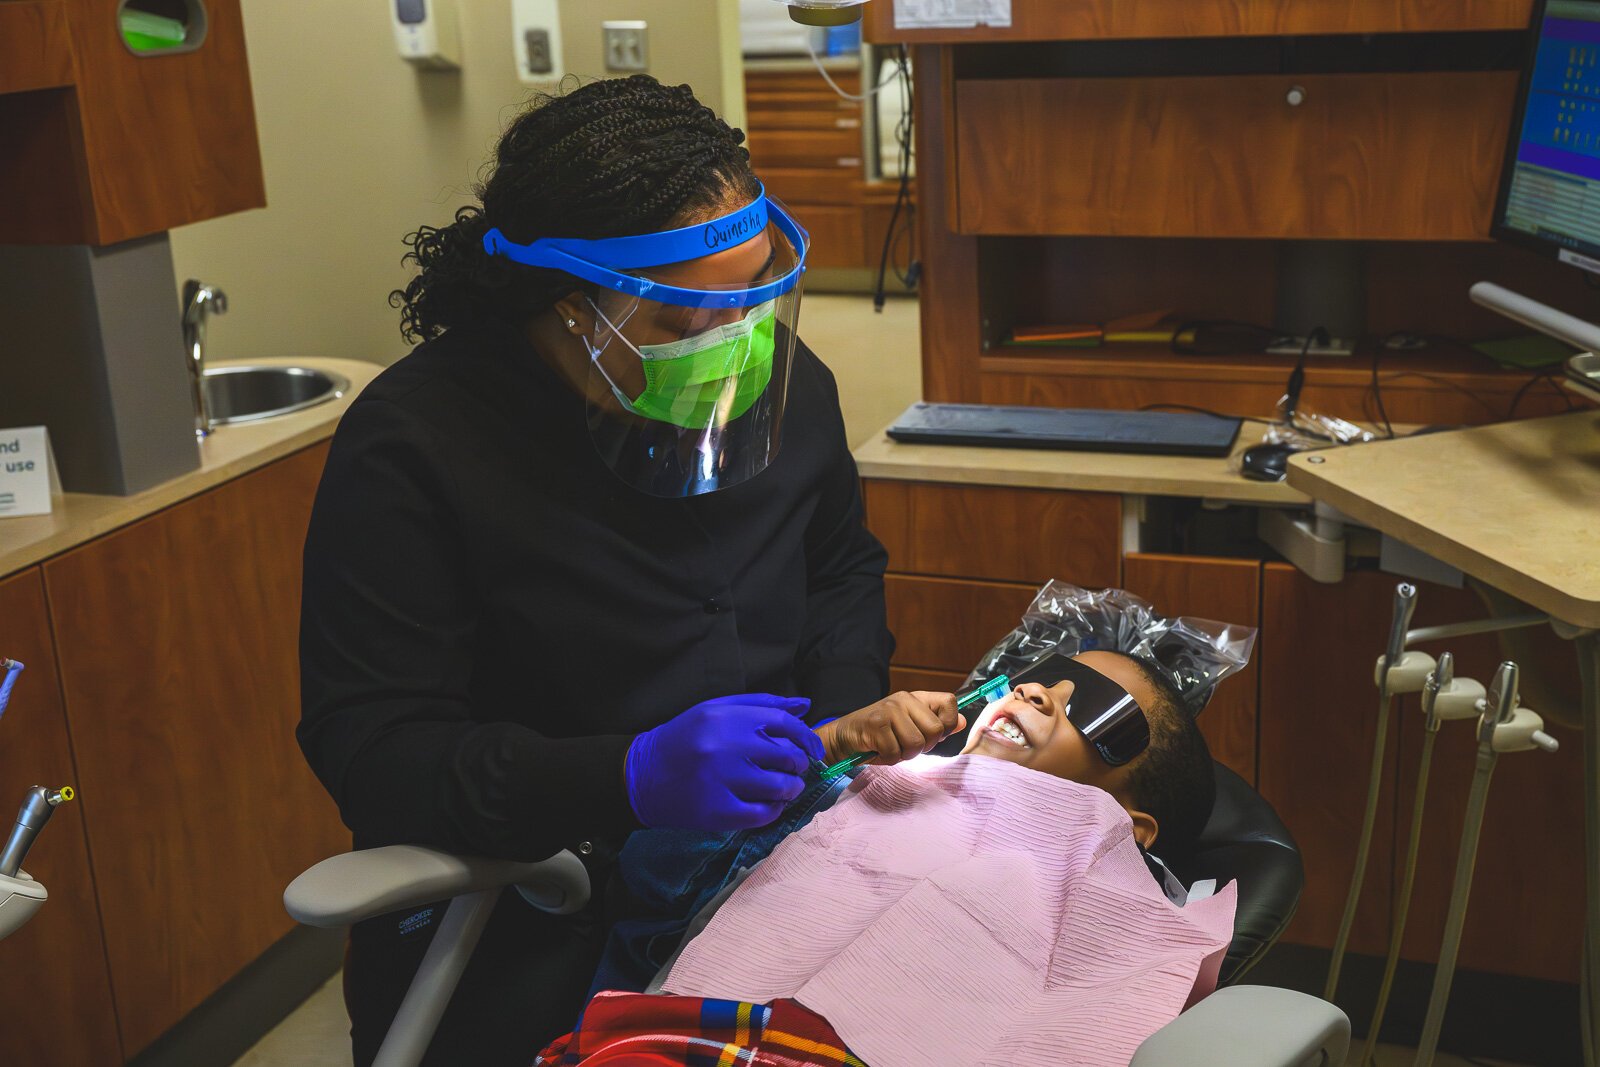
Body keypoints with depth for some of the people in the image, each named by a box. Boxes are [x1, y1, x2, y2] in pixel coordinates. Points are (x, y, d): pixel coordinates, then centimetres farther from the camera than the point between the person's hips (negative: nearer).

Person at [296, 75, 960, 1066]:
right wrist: (631, 779, -30)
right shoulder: (411, 446, -15)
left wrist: (846, 710, 0)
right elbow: (369, 750, -17)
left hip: (773, 834, 5)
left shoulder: (783, 378, 3)